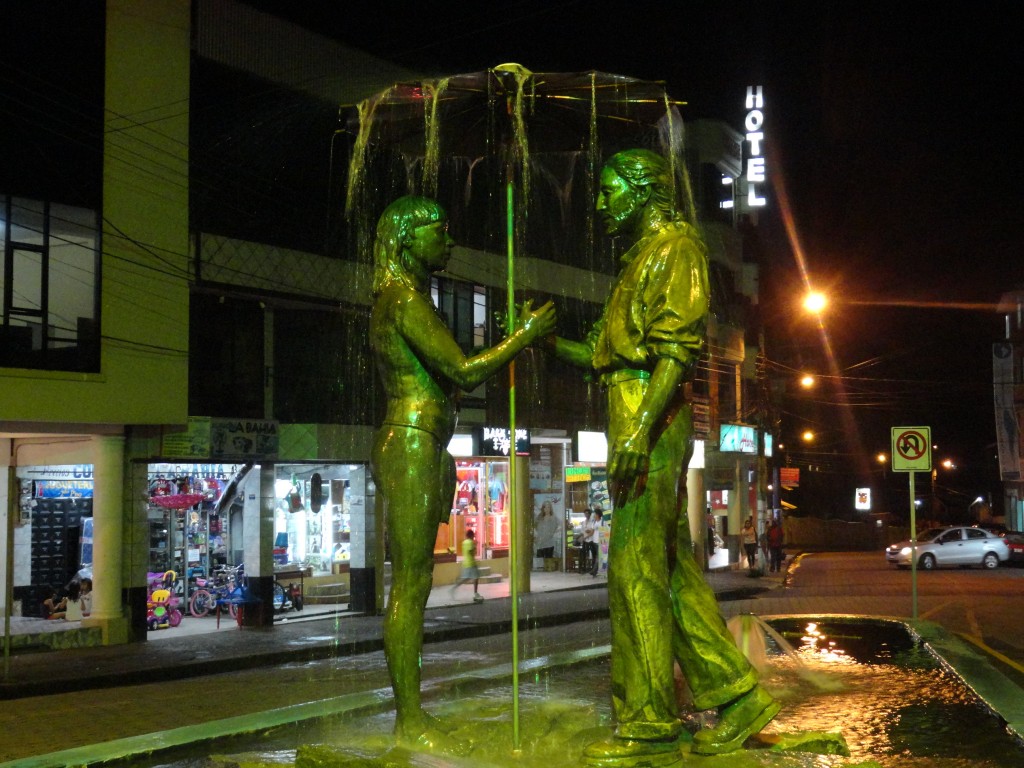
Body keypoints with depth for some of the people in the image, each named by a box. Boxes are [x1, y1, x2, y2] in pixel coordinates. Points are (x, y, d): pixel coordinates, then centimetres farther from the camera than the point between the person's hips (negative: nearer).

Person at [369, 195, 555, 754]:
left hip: (418, 450, 10)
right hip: (411, 447, -10)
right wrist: (525, 336, -6)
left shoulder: (399, 300, 20)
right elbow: (464, 371, -18)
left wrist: (517, 338, 16)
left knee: (414, 582, 9)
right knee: (410, 583, -7)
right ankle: (410, 722, -3)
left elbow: (455, 382, 21)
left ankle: (411, 715, 14)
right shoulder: (406, 300, -11)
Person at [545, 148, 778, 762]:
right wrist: (551, 341, 21)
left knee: (637, 570, -9)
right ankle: (736, 693, 14)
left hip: (651, 423, -10)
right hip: (636, 426, 10)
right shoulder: (640, 258, 26)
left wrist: (639, 430, -26)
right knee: (672, 569, 9)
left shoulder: (675, 246, -4)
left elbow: (677, 347, -17)